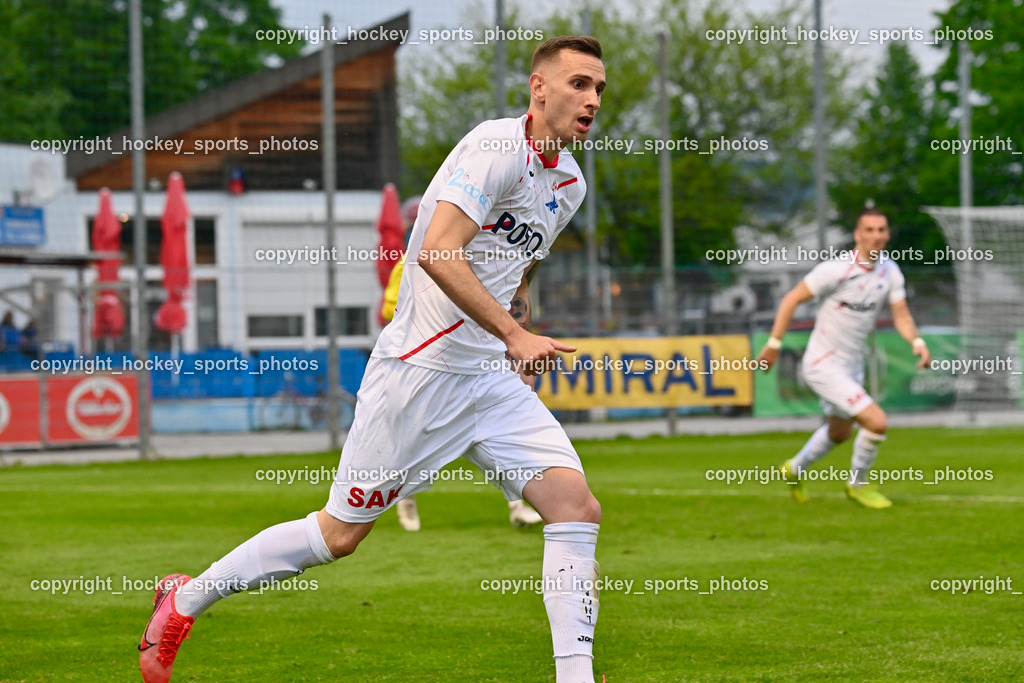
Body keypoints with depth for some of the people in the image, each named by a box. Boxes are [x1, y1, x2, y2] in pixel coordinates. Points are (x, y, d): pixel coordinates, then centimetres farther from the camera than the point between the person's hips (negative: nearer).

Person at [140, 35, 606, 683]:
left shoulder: (570, 183, 12)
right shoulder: (497, 146, -15)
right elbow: (437, 253, -27)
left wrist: (524, 332, 13)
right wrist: (511, 333, -28)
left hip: (494, 378, 7)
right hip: (420, 368, -7)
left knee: (577, 506, -11)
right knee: (340, 533, 2)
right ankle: (185, 600, 21)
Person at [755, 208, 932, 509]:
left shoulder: (890, 272, -2)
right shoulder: (837, 269, -21)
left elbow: (901, 315, -1)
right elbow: (791, 299, -13)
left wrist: (917, 341, -22)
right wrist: (774, 344, -13)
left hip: (852, 364, 8)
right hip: (824, 365, -8)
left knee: (839, 433, 26)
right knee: (876, 421, -18)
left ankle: (795, 469, 53)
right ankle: (858, 483, 6)